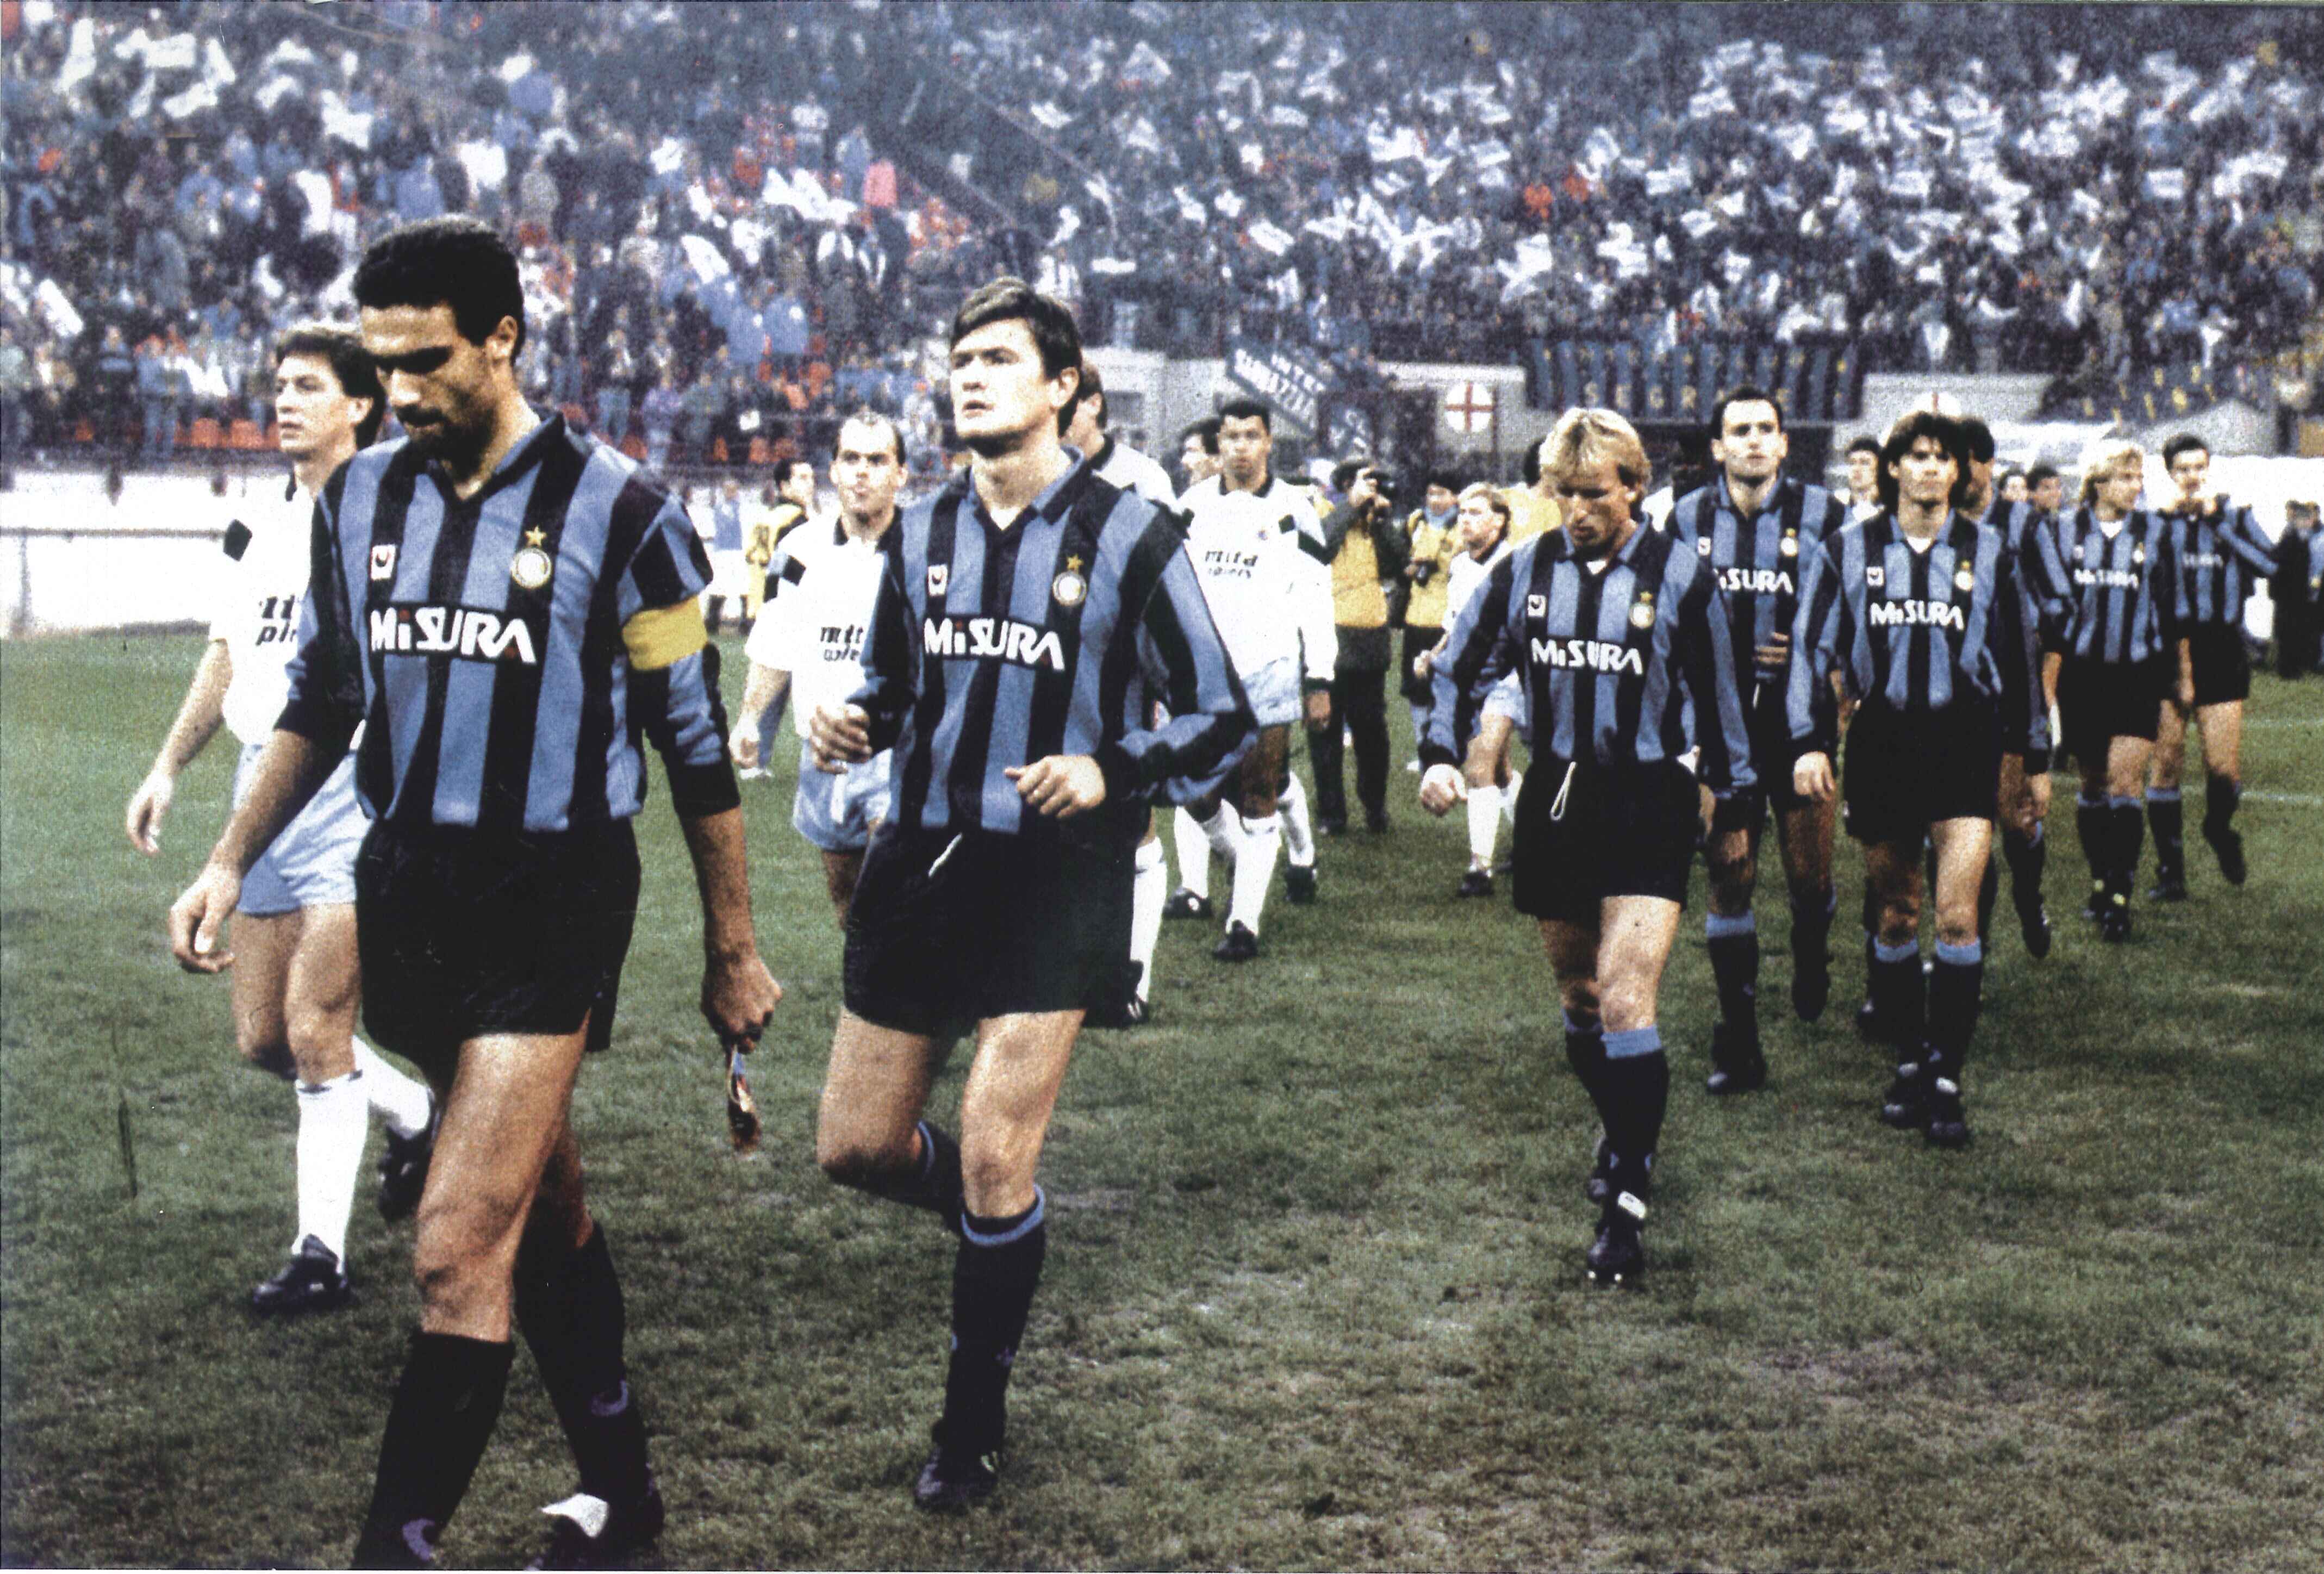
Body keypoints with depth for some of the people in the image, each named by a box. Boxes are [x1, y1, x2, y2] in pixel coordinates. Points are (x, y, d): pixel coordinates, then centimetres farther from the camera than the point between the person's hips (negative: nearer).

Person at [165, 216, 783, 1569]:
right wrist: (232, 862, 6)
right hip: (408, 891, 6)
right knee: (544, 1207, 17)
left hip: (554, 899, -5)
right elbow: (321, 699, 17)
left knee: (462, 1248, -11)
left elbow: (697, 744, -4)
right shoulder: (360, 497, 5)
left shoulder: (617, 509, -10)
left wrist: (734, 951, -1)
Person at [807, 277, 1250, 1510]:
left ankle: (974, 1422, 14)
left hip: (1057, 874, -5)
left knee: (994, 1162, -8)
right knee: (852, 1148, 8)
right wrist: (853, 725, -2)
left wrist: (1111, 771, -22)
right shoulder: (921, 532, 8)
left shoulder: (1127, 534, -6)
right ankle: (1006, 1228, 40)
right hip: (924, 855, 5)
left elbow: (1221, 720, -4)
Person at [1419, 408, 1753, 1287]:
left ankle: (1625, 1205, -12)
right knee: (1578, 995, 18)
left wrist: (1734, 805, 10)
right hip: (1554, 799, 4)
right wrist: (1441, 753, -3)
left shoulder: (1681, 578, -6)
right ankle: (1623, 1135, 42)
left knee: (1625, 1003, -15)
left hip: (1649, 804, -4)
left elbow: (1717, 697, 3)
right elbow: (1462, 666, 11)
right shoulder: (1526, 571, 2)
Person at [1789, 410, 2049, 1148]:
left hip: (1965, 742, -1)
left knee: (1957, 914, -10)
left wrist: (2034, 760, 15)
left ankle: (1947, 1079, -4)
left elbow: (2020, 656, 13)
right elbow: (1813, 645, 4)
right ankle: (1909, 1063, 22)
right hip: (1880, 742, 1)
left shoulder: (1989, 552, 6)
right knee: (1896, 916, 9)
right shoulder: (1849, 549, 4)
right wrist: (1810, 741, -6)